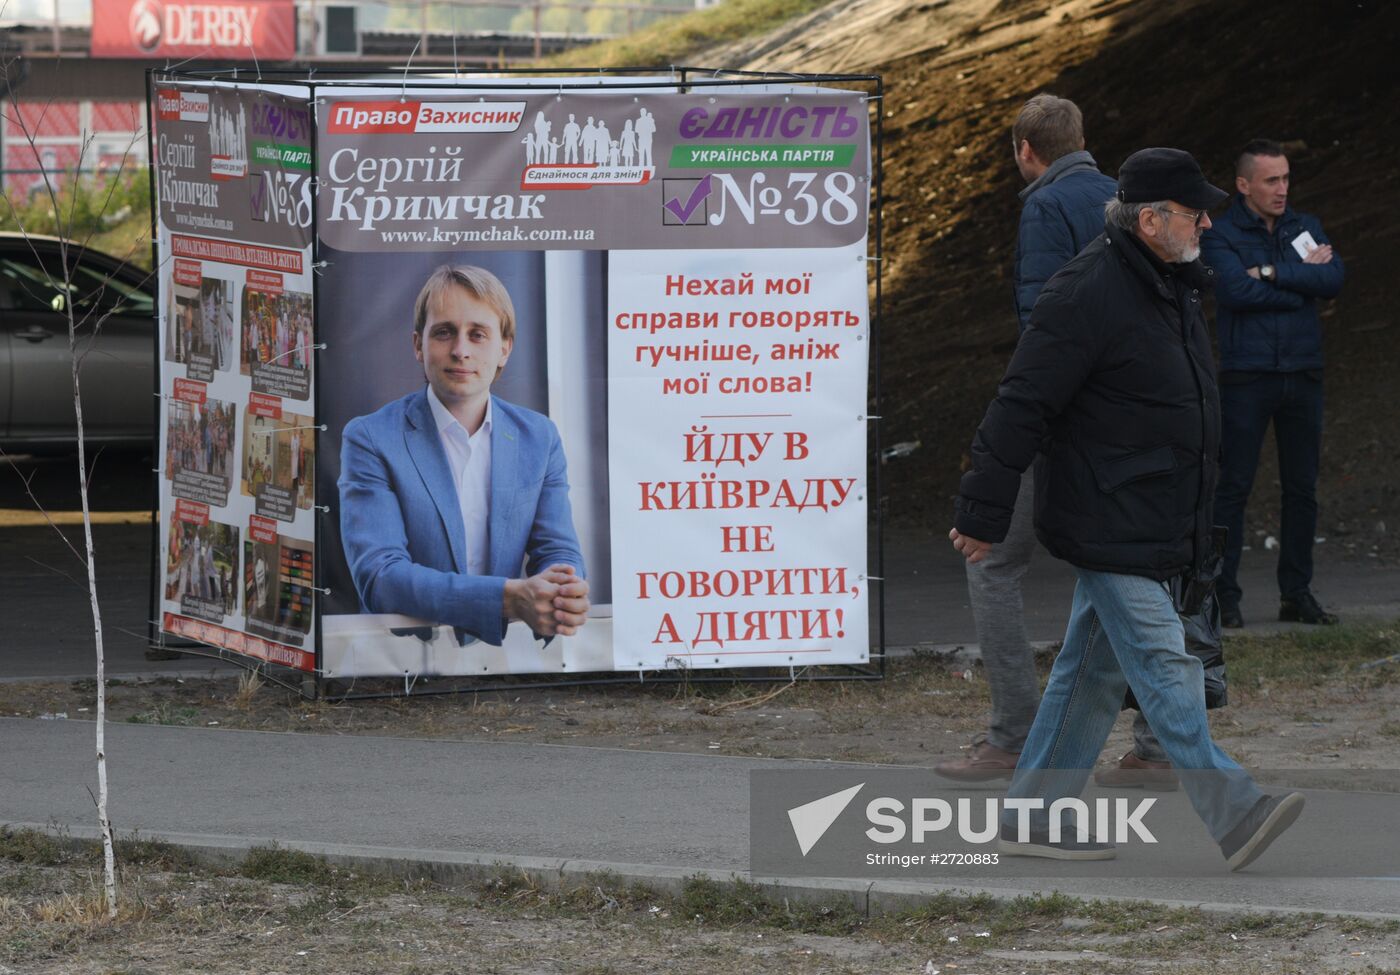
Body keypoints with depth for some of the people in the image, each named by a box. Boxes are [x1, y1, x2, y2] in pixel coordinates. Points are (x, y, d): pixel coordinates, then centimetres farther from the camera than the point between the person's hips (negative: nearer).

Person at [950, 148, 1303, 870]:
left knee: (1094, 671, 12)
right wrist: (982, 515, -15)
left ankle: (1033, 816, 17)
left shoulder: (1173, 288, 13)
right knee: (1164, 669, -12)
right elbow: (1021, 406, -17)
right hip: (1108, 528, -10)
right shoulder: (1088, 293, -18)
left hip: (1155, 531, 10)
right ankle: (1232, 816, -16)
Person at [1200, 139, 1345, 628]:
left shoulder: (1305, 228, 11)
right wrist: (1303, 279, -10)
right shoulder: (1221, 234, -2)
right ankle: (1224, 593, -1)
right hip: (1247, 376, -5)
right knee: (1233, 486, -5)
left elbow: (1334, 278, -5)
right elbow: (1235, 289, -19)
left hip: (1302, 374, 5)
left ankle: (1297, 592, 16)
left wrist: (1271, 272, -13)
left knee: (1302, 488, 8)